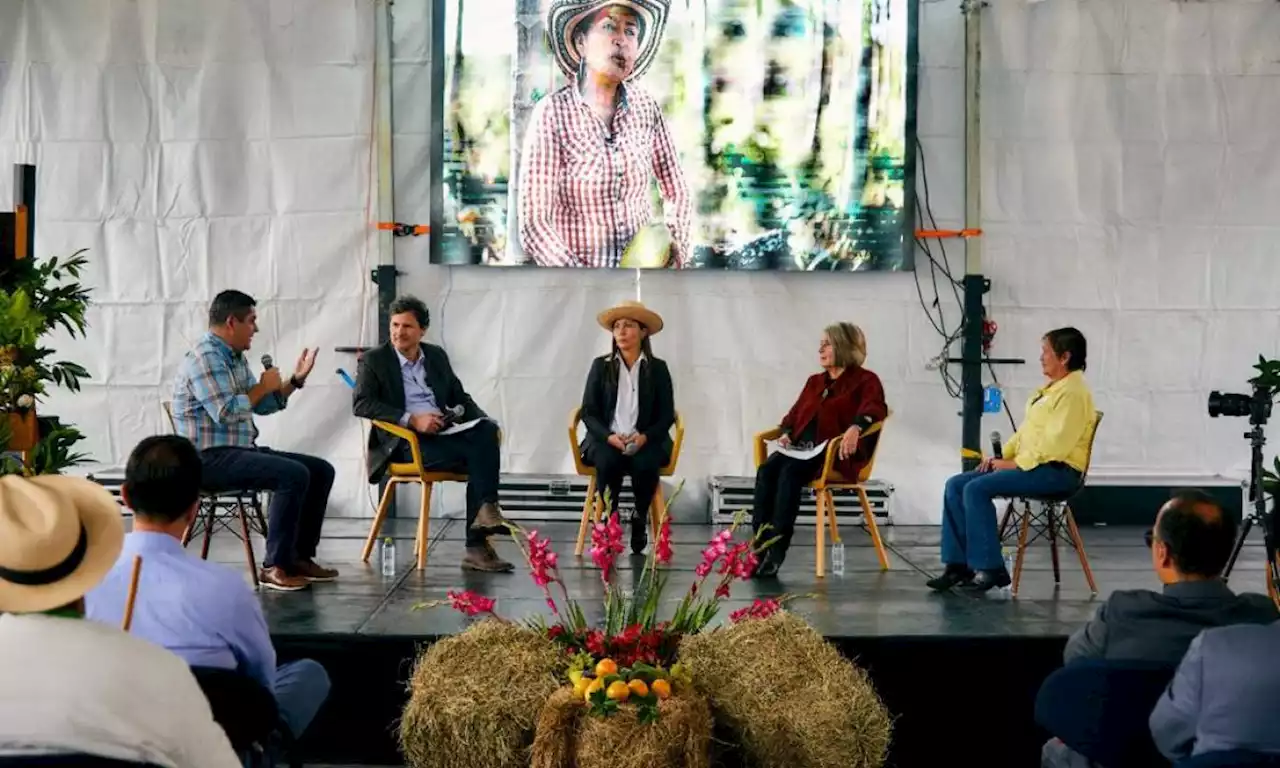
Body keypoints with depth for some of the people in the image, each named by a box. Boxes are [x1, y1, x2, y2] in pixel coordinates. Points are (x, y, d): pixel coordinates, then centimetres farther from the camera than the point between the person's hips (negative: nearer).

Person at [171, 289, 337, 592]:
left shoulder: (235, 357, 16)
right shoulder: (204, 358, -14)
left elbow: (262, 405, 22)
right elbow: (226, 413, -24)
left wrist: (296, 379, 10)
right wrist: (263, 386, -10)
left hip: (241, 450, 10)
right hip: (211, 458, -10)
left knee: (321, 470, 3)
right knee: (294, 475, -28)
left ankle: (300, 556, 6)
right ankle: (274, 566, -22)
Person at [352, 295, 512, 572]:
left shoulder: (437, 356, 18)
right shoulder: (374, 359, 4)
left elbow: (459, 396, 23)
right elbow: (360, 403, -9)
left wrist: (483, 420, 1)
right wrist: (411, 420, -20)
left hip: (444, 432, 5)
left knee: (486, 431, -28)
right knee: (479, 456, -30)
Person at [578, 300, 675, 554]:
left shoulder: (657, 368, 6)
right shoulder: (601, 366, 7)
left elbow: (667, 416, 3)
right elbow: (589, 412, 3)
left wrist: (645, 437, -17)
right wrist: (609, 436, -16)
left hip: (646, 440, 0)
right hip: (606, 439, 0)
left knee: (645, 465, -33)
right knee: (608, 462, -34)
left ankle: (640, 519, -8)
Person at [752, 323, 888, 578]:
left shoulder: (865, 380, 5)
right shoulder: (815, 381, 27)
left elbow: (875, 407, -14)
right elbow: (795, 413, 23)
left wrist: (856, 427, -34)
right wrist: (787, 433, 0)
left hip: (837, 453, -6)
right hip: (802, 447, 7)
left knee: (790, 472, -34)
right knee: (766, 470, -25)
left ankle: (777, 551, -38)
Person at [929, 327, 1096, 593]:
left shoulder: (1073, 392, -12)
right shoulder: (1051, 388, 19)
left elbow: (1056, 443, -21)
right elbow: (1026, 432, 20)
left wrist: (1015, 463, -18)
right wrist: (1001, 455, 5)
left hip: (1055, 471, -10)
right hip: (1031, 464, 10)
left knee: (977, 489, -25)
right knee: (956, 485, -3)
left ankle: (991, 568, -18)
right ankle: (958, 564, -6)